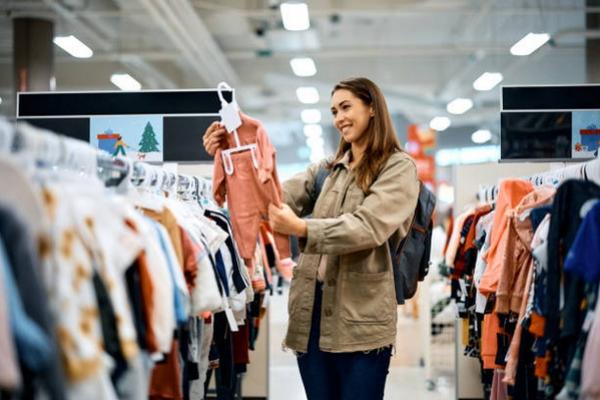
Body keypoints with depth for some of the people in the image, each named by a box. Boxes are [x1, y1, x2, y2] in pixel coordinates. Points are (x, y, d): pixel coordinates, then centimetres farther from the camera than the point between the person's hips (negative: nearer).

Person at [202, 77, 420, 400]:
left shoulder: (398, 168, -1)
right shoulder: (326, 169, 18)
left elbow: (368, 227, -16)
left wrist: (302, 228, -27)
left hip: (361, 317, -5)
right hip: (311, 312, 6)